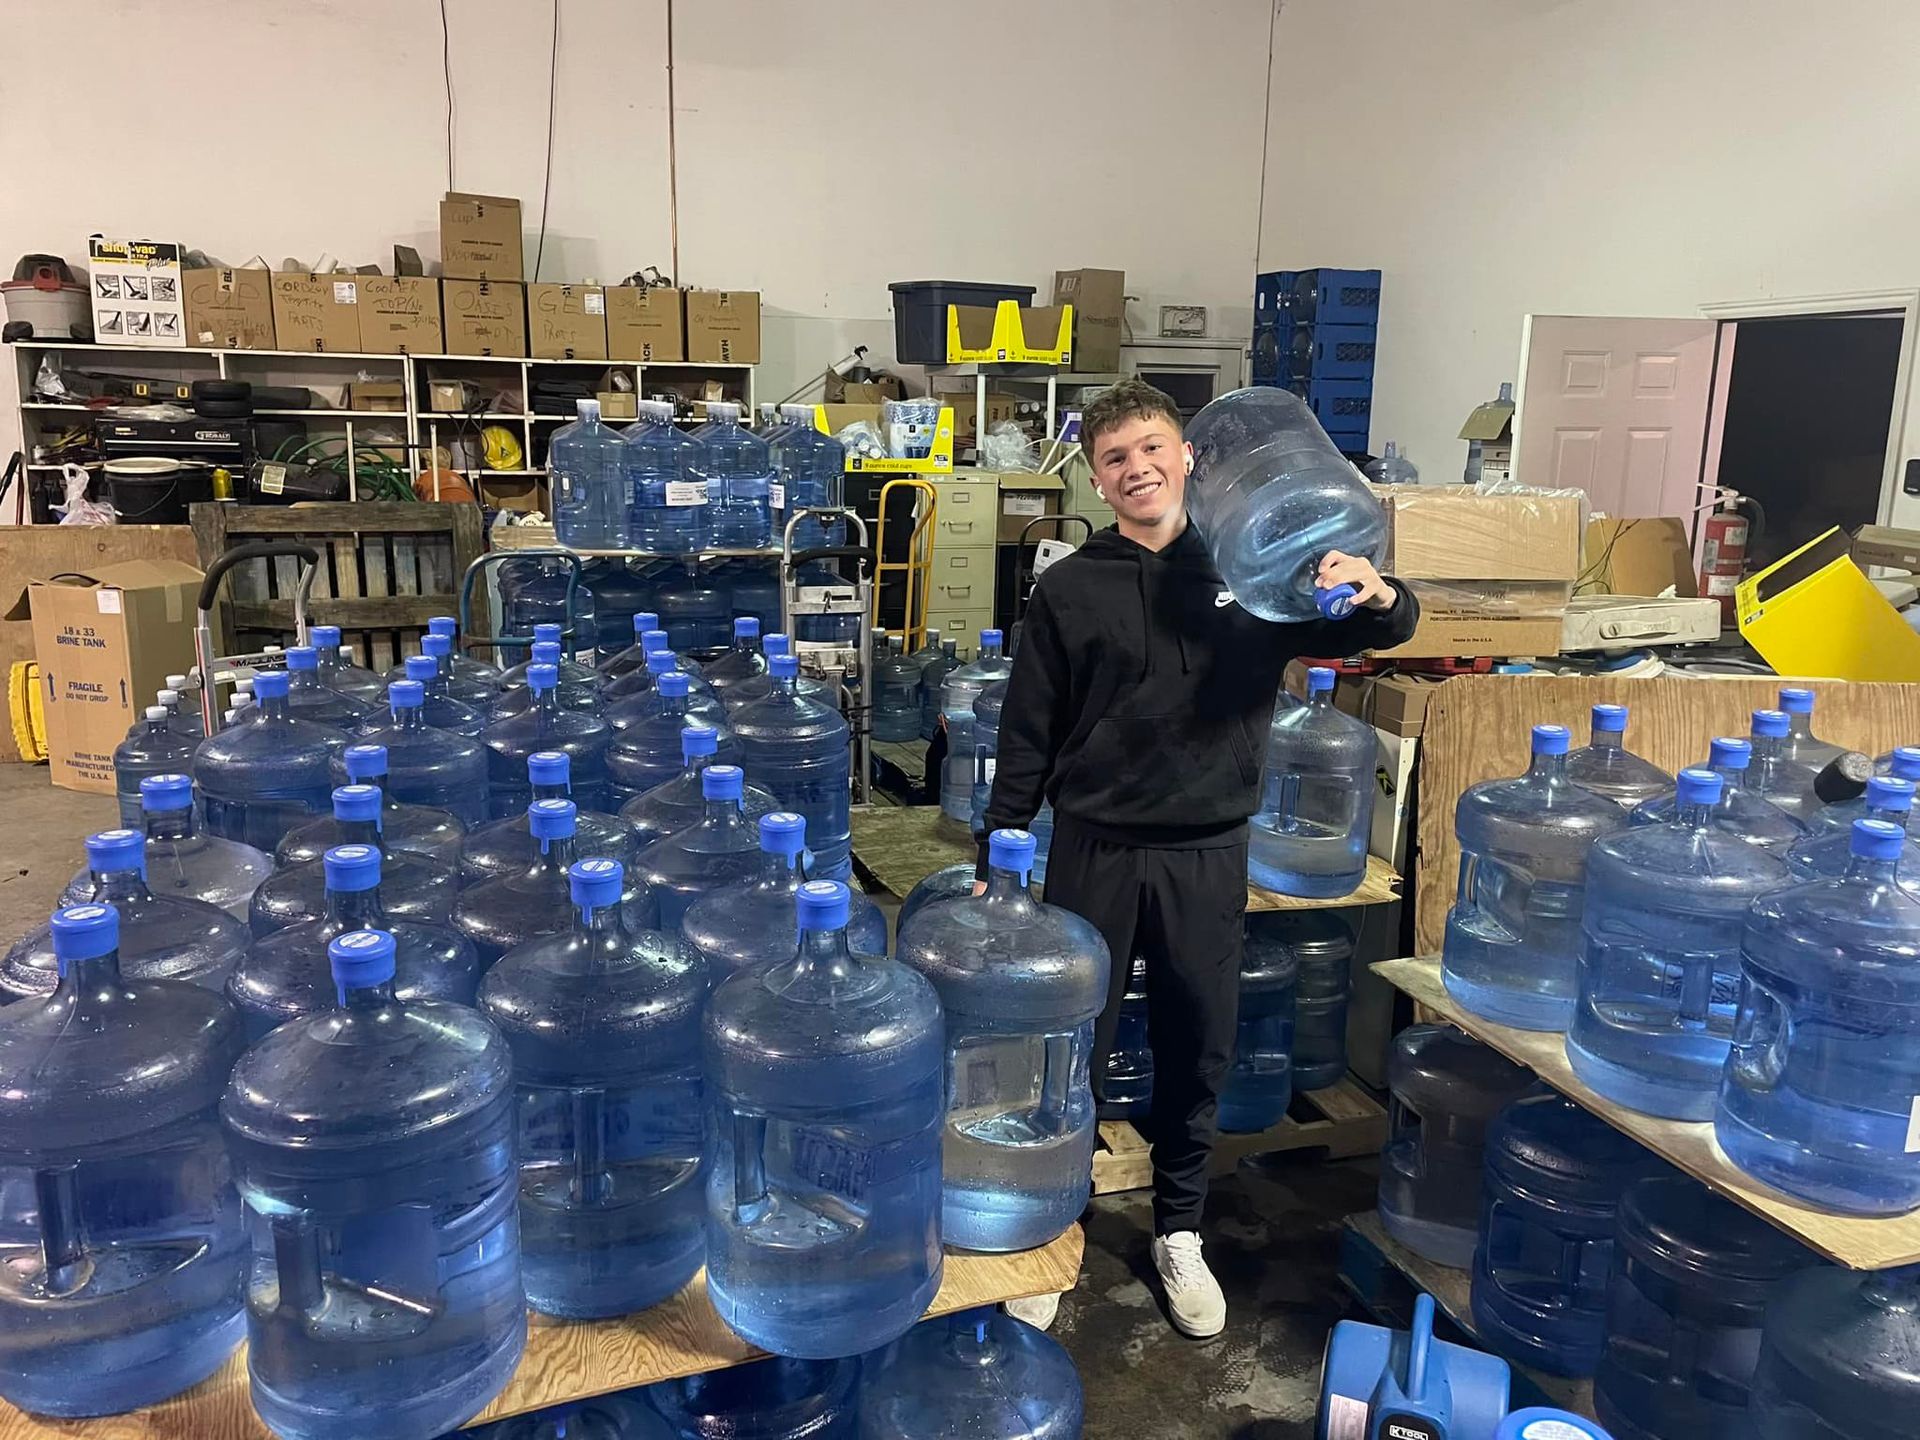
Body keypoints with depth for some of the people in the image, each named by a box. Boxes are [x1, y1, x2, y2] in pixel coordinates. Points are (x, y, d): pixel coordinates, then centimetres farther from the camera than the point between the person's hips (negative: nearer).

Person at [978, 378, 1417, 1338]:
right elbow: (1027, 736, 1)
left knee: (1196, 1054, 14)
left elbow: (1377, 631, 7)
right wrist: (995, 856, -1)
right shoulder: (1070, 589, -1)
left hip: (1208, 854, 1)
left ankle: (1179, 1233, 35)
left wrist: (1377, 595, -17)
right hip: (1093, 851, -1)